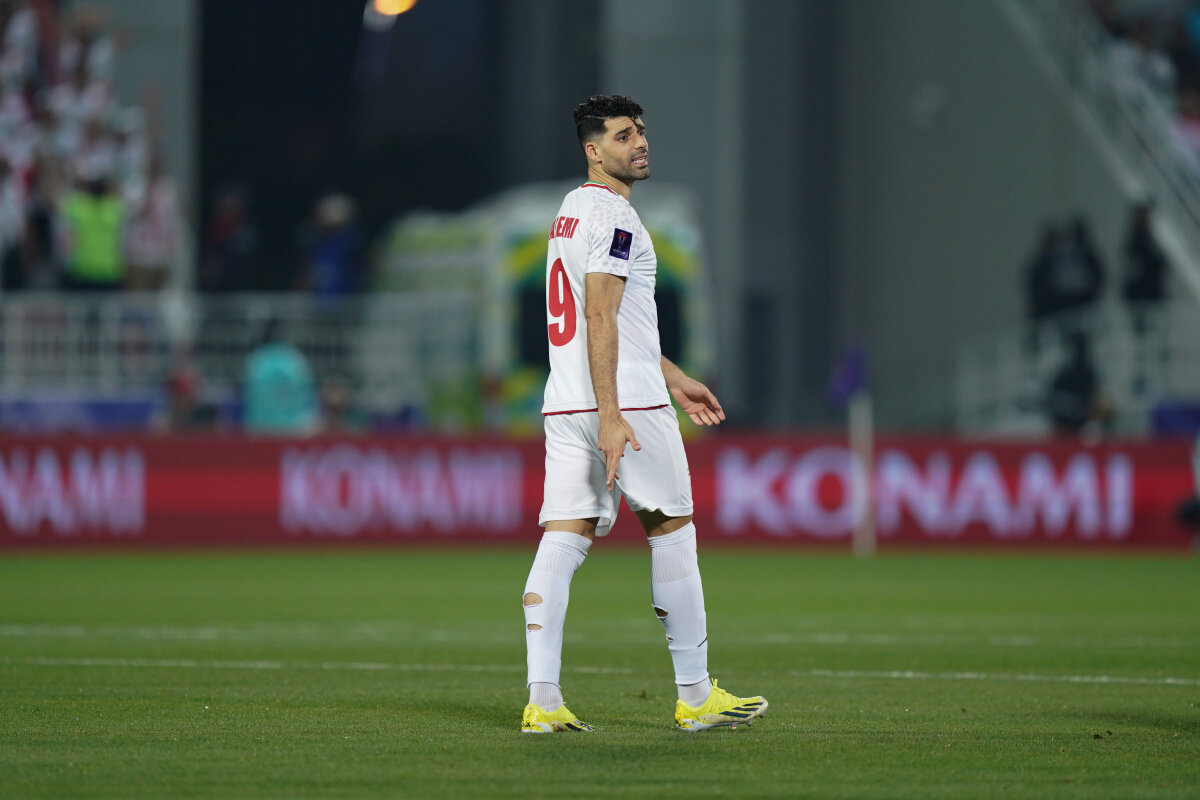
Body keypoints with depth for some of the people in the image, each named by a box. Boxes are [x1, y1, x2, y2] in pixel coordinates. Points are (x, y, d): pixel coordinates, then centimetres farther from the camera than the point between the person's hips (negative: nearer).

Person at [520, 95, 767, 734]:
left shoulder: (570, 213, 21)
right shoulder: (613, 216, -11)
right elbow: (601, 319, -20)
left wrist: (672, 378, 33)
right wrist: (610, 415, -26)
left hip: (564, 404, 8)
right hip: (626, 400, -8)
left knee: (562, 539, -1)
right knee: (673, 532, 4)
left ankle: (542, 699, -12)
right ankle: (695, 696, 9)